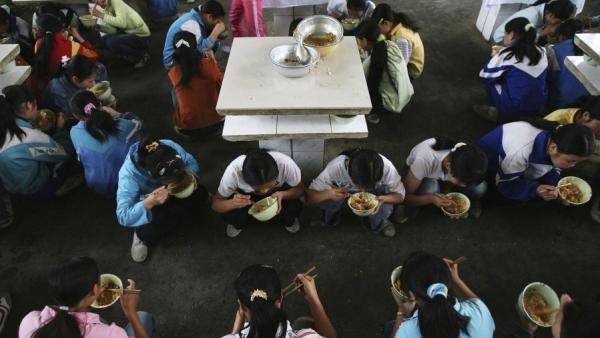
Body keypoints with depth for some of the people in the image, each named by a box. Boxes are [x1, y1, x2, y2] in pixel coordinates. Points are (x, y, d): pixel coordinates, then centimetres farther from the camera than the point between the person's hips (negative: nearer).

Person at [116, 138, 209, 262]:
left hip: (171, 196, 4)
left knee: (201, 194, -20)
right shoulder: (129, 175, -41)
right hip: (146, 203, -3)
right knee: (148, 232, -31)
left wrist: (191, 174, -36)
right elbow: (123, 217, -39)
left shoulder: (171, 147, -34)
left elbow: (191, 162, -13)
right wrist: (150, 202, -56)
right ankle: (142, 235, 7)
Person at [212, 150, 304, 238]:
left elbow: (300, 189, -18)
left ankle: (288, 221, 9)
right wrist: (234, 203, -46)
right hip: (246, 195, 0)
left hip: (279, 192, 0)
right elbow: (216, 203, -23)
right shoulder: (234, 170, -37)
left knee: (294, 207, -28)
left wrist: (282, 194, -40)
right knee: (228, 214, -26)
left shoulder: (286, 164, -38)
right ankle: (238, 225, 11)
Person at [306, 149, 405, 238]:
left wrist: (384, 199, -41)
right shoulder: (335, 167, -38)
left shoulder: (387, 167, -36)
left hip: (374, 196, 1)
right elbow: (309, 196, -30)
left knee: (386, 209, -30)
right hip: (345, 193, 0)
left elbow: (400, 195, -19)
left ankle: (378, 224, 6)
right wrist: (330, 194, -51)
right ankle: (331, 219, 3)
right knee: (326, 200, -32)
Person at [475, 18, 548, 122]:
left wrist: (497, 57, 14)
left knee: (490, 78, 9)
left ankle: (497, 112, 12)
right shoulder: (540, 51, 2)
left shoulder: (507, 55, -15)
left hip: (514, 108, -7)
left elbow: (484, 74, -3)